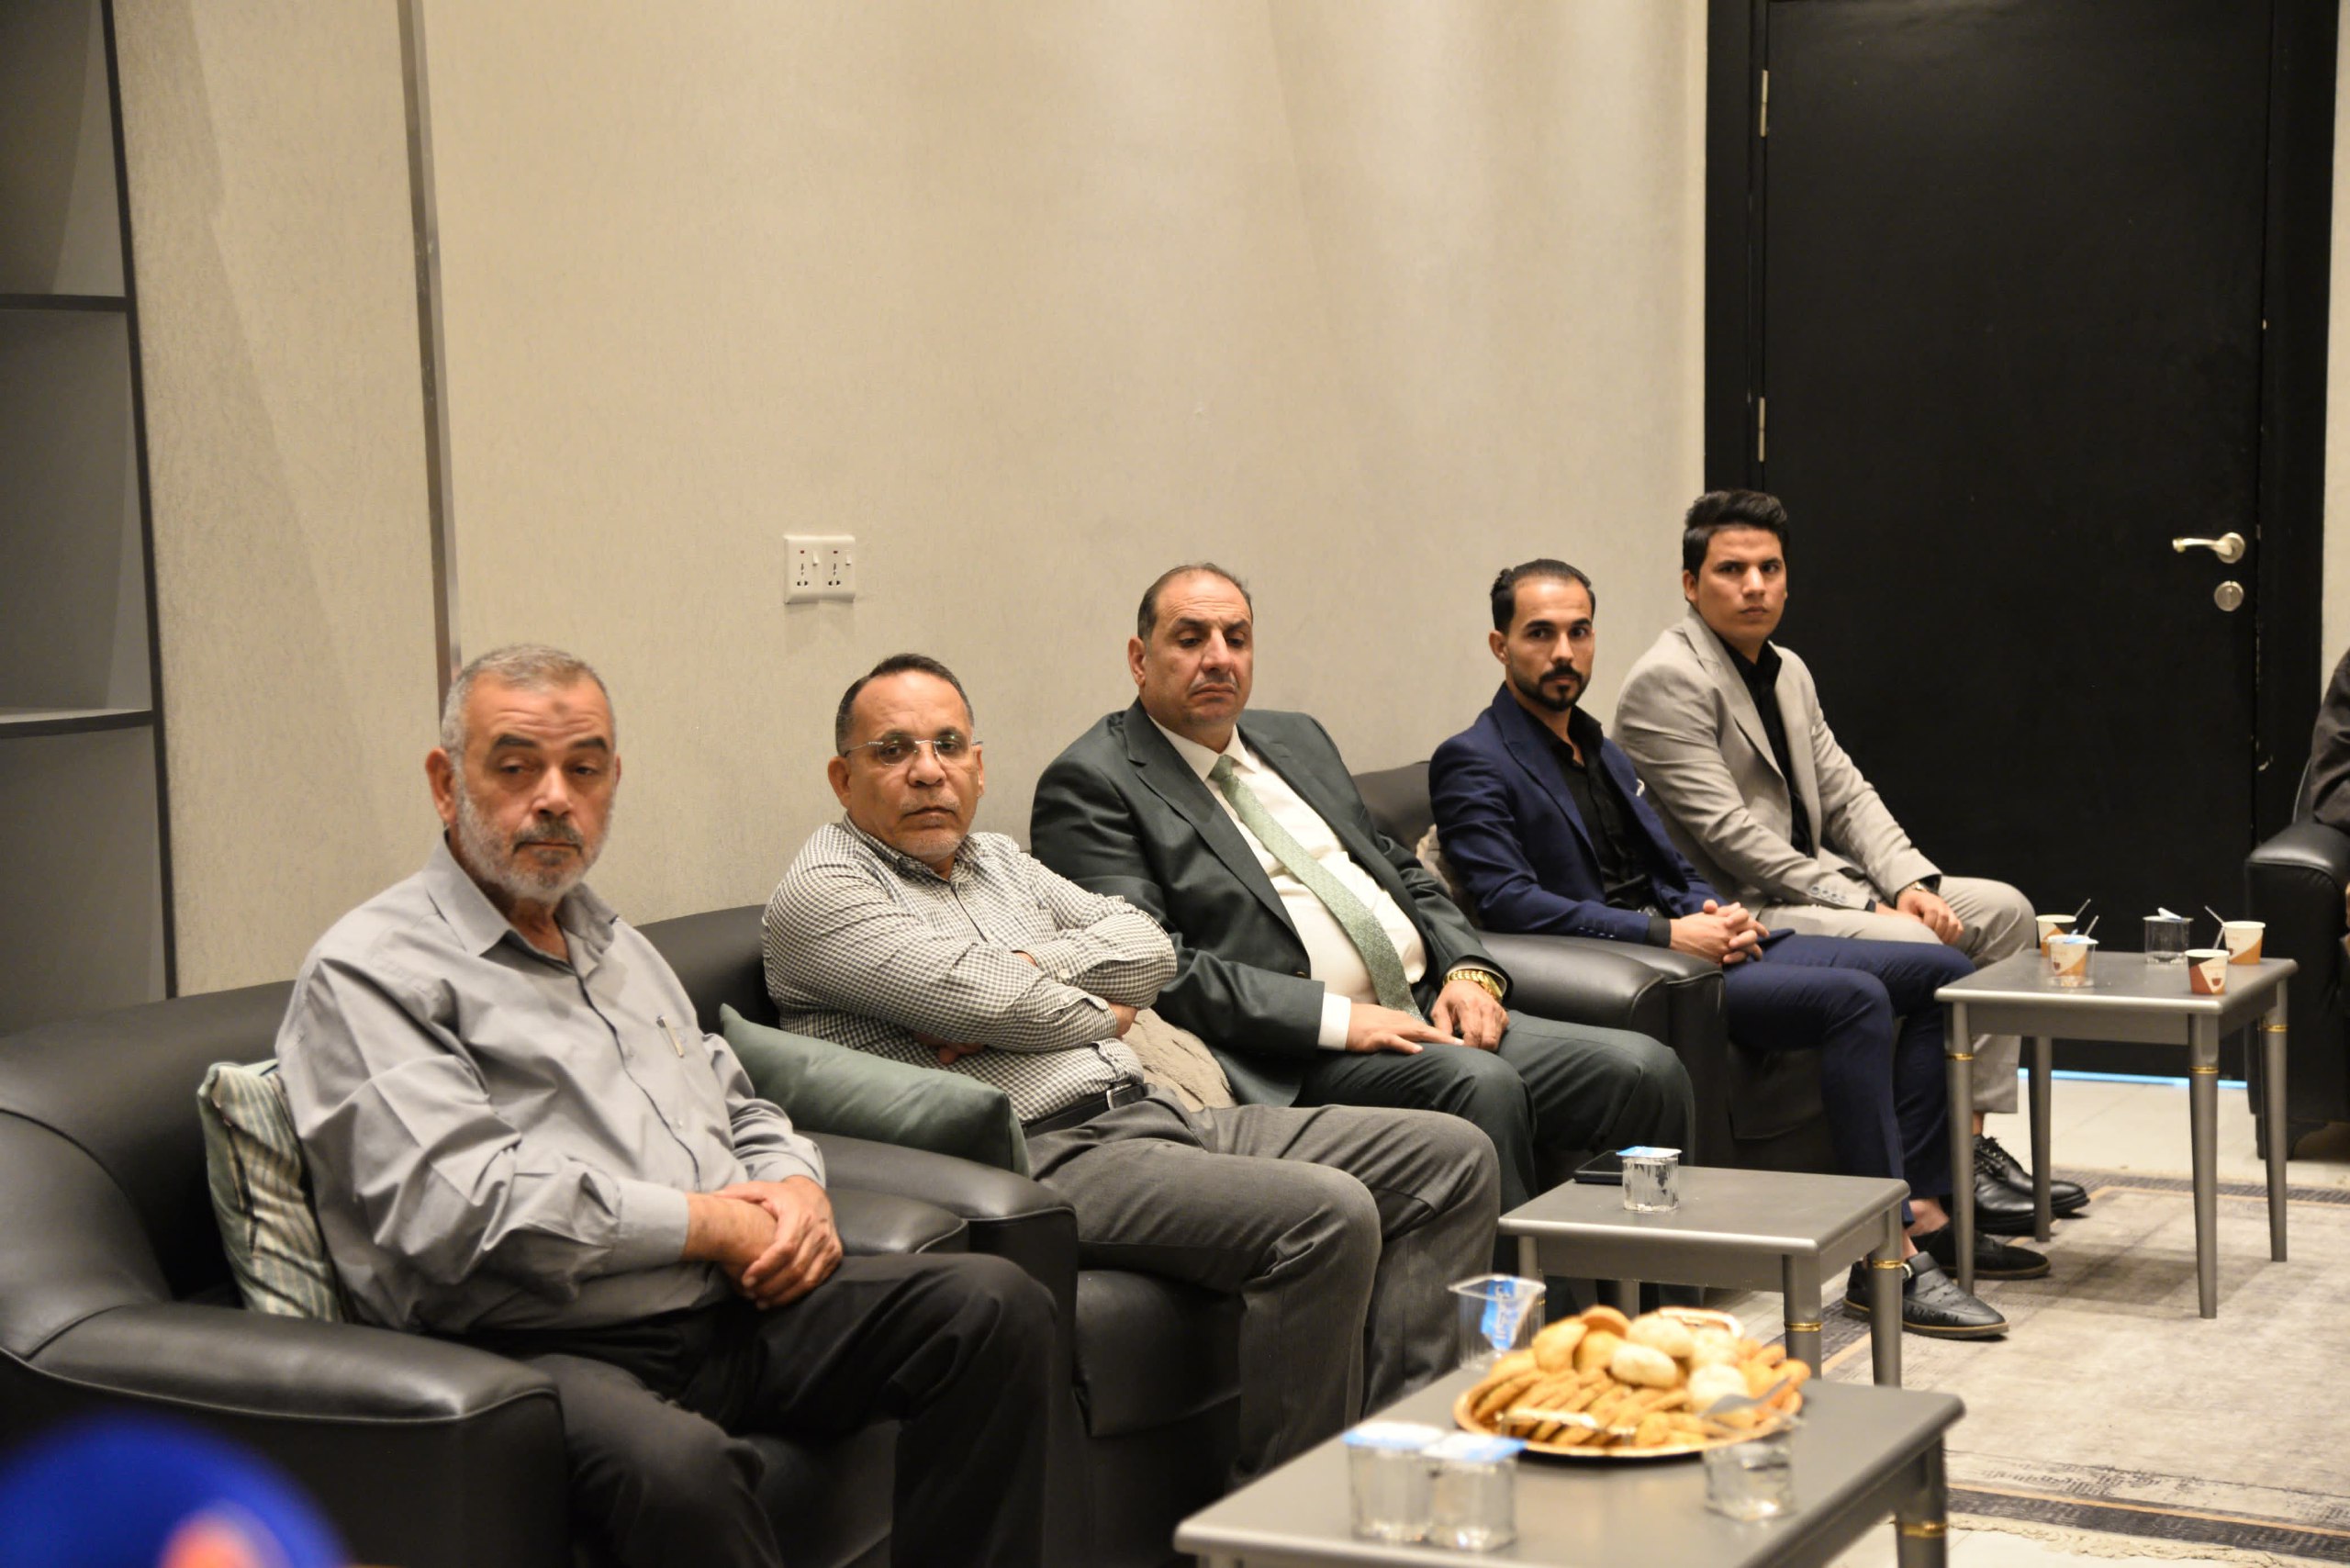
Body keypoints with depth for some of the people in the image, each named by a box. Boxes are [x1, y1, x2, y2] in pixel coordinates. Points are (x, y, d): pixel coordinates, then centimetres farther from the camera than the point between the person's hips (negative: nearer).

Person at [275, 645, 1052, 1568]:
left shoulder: (617, 945, 25)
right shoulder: (367, 972, -2)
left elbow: (738, 1108, 33)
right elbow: (456, 1211, -15)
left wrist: (795, 1188, 7)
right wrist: (711, 1223, -9)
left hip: (733, 1312, 8)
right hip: (546, 1348, -7)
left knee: (995, 1306, -14)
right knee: (680, 1468, -40)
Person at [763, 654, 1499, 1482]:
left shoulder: (999, 862, 24)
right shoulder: (819, 893, -1)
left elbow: (1148, 948, 13)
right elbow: (977, 998, -14)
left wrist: (1027, 970, -5)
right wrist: (1098, 1014, 4)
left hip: (1150, 1113, 9)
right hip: (1040, 1157, -9)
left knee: (1449, 1156, -1)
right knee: (1326, 1214, -29)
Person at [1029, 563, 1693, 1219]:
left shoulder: (1298, 740, 22)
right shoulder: (1088, 786, -3)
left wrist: (1468, 970, 4)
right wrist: (1336, 1018, -19)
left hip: (1429, 1008, 8)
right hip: (1299, 1059, -7)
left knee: (1645, 1071, -10)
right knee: (1480, 1083, -33)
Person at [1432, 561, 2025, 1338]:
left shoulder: (1603, 750, 23)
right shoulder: (1473, 765, -5)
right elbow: (1509, 902, -18)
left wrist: (1720, 916, 0)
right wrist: (1667, 934, -21)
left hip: (1697, 943, 10)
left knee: (1939, 973, 1)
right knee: (1855, 995, -28)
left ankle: (1922, 1214, -3)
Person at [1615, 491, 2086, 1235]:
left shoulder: (1789, 671, 16)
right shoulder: (1667, 679, -15)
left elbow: (1845, 794, 14)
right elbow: (1726, 833, -21)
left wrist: (1909, 883, -5)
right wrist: (1863, 904, -20)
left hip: (1815, 881, 10)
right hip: (1735, 910, -10)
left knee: (2003, 909, 2)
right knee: (1922, 950, -27)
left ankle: (1973, 1136, 0)